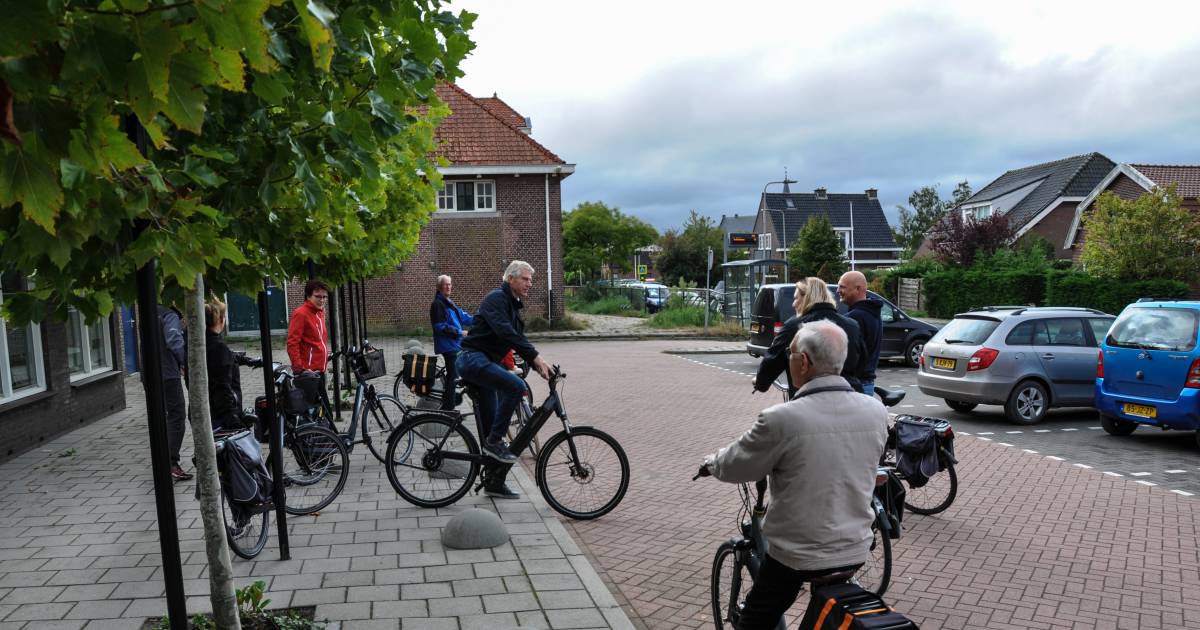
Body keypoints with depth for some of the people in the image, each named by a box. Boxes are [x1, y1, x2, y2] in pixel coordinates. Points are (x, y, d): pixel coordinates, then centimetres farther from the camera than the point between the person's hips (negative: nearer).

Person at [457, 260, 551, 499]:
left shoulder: (513, 306, 19)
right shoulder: (496, 298, -11)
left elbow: (519, 340, 20)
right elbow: (506, 333, -25)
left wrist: (537, 365, 5)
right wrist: (536, 357, -30)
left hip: (485, 363, 10)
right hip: (474, 359, -10)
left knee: (490, 425, 10)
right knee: (516, 386, -30)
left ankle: (494, 483, 17)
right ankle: (494, 442, -18)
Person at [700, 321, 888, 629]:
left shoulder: (782, 419, -24)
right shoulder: (877, 411, -7)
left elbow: (734, 466, -8)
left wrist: (710, 463, 15)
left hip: (797, 556, -5)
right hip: (856, 551, 5)